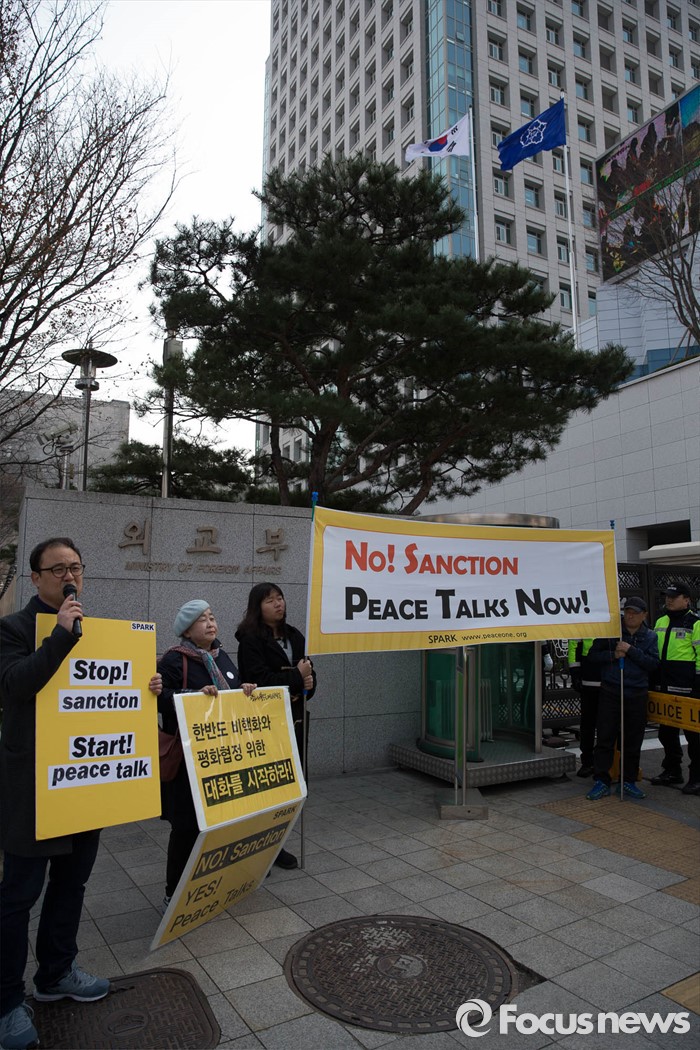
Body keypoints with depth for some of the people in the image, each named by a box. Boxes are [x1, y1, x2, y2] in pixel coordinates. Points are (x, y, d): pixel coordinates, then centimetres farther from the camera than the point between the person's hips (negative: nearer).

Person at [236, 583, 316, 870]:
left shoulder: (294, 636, 12)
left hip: (295, 720, 6)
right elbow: (260, 679, -19)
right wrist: (296, 677, -14)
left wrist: (307, 684, -7)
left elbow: (309, 671, 15)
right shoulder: (250, 640, -8)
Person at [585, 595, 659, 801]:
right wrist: (613, 655, -12)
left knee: (633, 742, 9)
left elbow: (654, 663, -5)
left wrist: (631, 651, -15)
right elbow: (592, 656, 3)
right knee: (604, 739, -1)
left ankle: (628, 781, 23)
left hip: (637, 696, 2)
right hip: (610, 693, -2)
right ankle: (601, 782, 6)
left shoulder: (650, 636, 9)